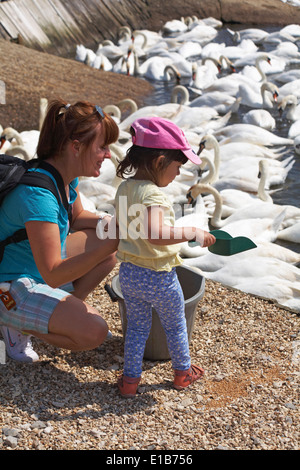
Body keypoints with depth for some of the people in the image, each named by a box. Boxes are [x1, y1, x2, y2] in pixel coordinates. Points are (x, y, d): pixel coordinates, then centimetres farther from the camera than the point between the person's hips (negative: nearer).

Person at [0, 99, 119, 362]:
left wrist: (112, 223, -5)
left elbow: (77, 218, 15)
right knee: (93, 333, -20)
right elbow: (53, 275, -33)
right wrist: (113, 242, -36)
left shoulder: (67, 175, -5)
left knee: (108, 246, 7)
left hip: (41, 266, 9)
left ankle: (65, 313, 12)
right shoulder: (38, 194, -33)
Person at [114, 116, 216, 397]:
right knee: (175, 325, 19)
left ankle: (130, 379, 25)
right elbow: (155, 234, -43)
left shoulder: (124, 188, -1)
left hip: (128, 273, 6)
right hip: (158, 278, -6)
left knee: (137, 327, 21)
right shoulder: (153, 195, -27)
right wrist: (192, 232, -35)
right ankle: (183, 372, 38)